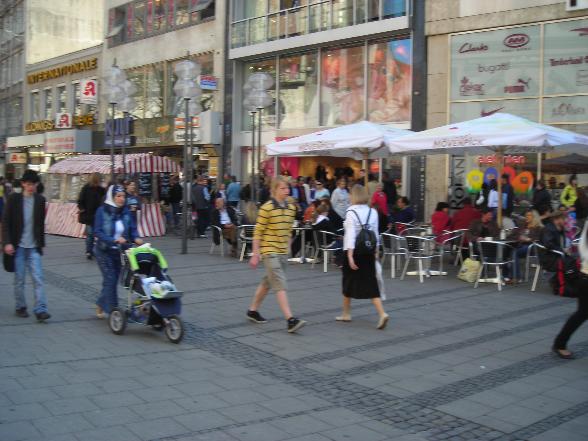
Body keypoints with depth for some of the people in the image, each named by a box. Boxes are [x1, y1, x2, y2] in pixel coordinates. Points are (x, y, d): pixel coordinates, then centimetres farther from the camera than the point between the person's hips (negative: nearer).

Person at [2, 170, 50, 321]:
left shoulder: (40, 200, 5)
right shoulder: (14, 198, -3)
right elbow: (6, 222, -3)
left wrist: (41, 243, 13)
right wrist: (7, 242, -11)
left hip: (34, 247, 2)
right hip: (18, 246, -2)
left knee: (38, 278, -6)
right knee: (19, 279, 5)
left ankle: (40, 310, -7)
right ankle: (20, 307, 20)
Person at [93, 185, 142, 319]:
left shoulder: (126, 211, 1)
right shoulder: (102, 211, -11)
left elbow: (132, 228, 1)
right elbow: (97, 232, -17)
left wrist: (136, 238, -21)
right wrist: (115, 239, -29)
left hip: (120, 251, 5)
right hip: (104, 251, -5)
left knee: (113, 280, 10)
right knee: (110, 279, -9)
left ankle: (100, 305, 31)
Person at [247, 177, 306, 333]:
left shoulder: (291, 208, 7)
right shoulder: (267, 208, -12)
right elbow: (258, 232, -10)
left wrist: (287, 249, 17)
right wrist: (255, 254, -11)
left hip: (282, 252, 7)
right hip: (269, 251, -7)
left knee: (267, 282, 18)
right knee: (280, 285, -13)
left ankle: (253, 310, 34)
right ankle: (291, 320, -17)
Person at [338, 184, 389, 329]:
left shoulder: (351, 212, -12)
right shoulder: (373, 212, 4)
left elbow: (350, 235, -17)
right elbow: (375, 234, 8)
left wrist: (350, 255, -20)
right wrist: (376, 251, 17)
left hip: (354, 251, -4)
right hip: (368, 252, 4)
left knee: (348, 282, 12)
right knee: (370, 283, 5)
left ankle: (346, 314, 25)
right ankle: (382, 313, -9)